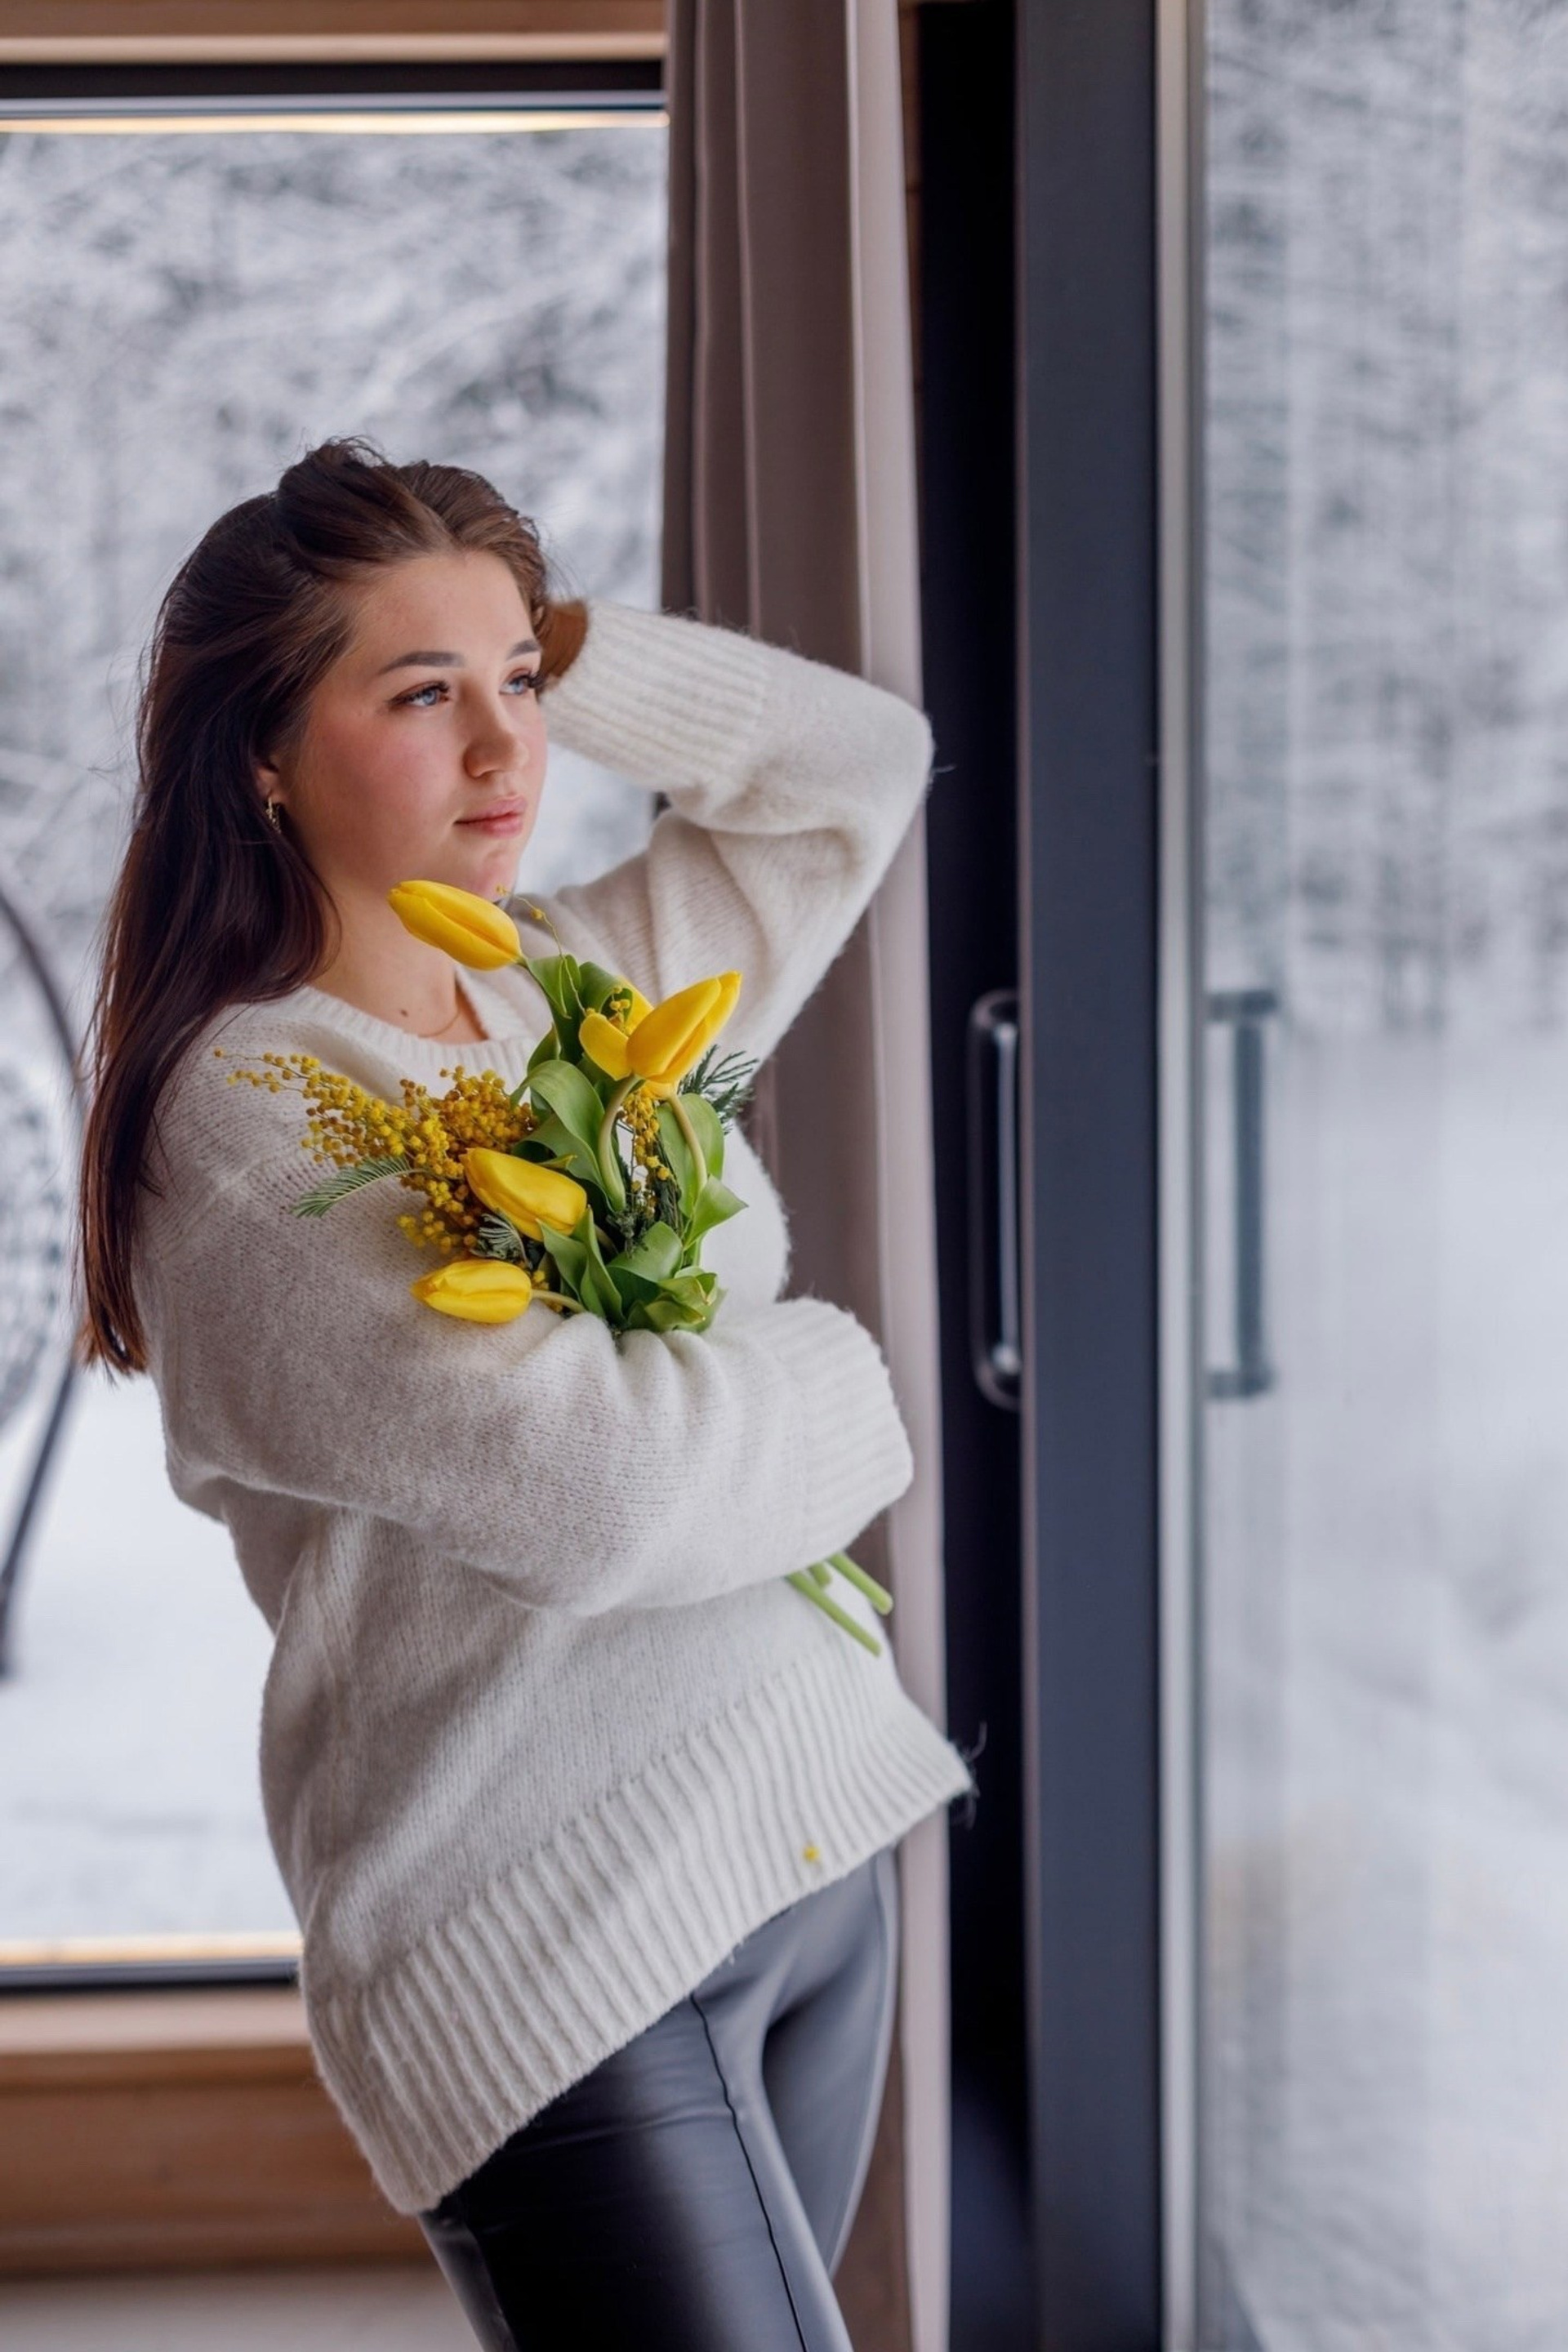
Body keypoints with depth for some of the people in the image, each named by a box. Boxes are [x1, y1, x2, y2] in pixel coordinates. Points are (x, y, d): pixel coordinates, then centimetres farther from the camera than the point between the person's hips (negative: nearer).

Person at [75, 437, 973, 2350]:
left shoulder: (591, 984, 8)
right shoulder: (243, 1114, -14)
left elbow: (865, 760, 17)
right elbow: (587, 1481, -24)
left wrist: (554, 648, 7)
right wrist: (835, 1373, -5)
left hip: (816, 1845, 7)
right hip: (550, 1952, -7)